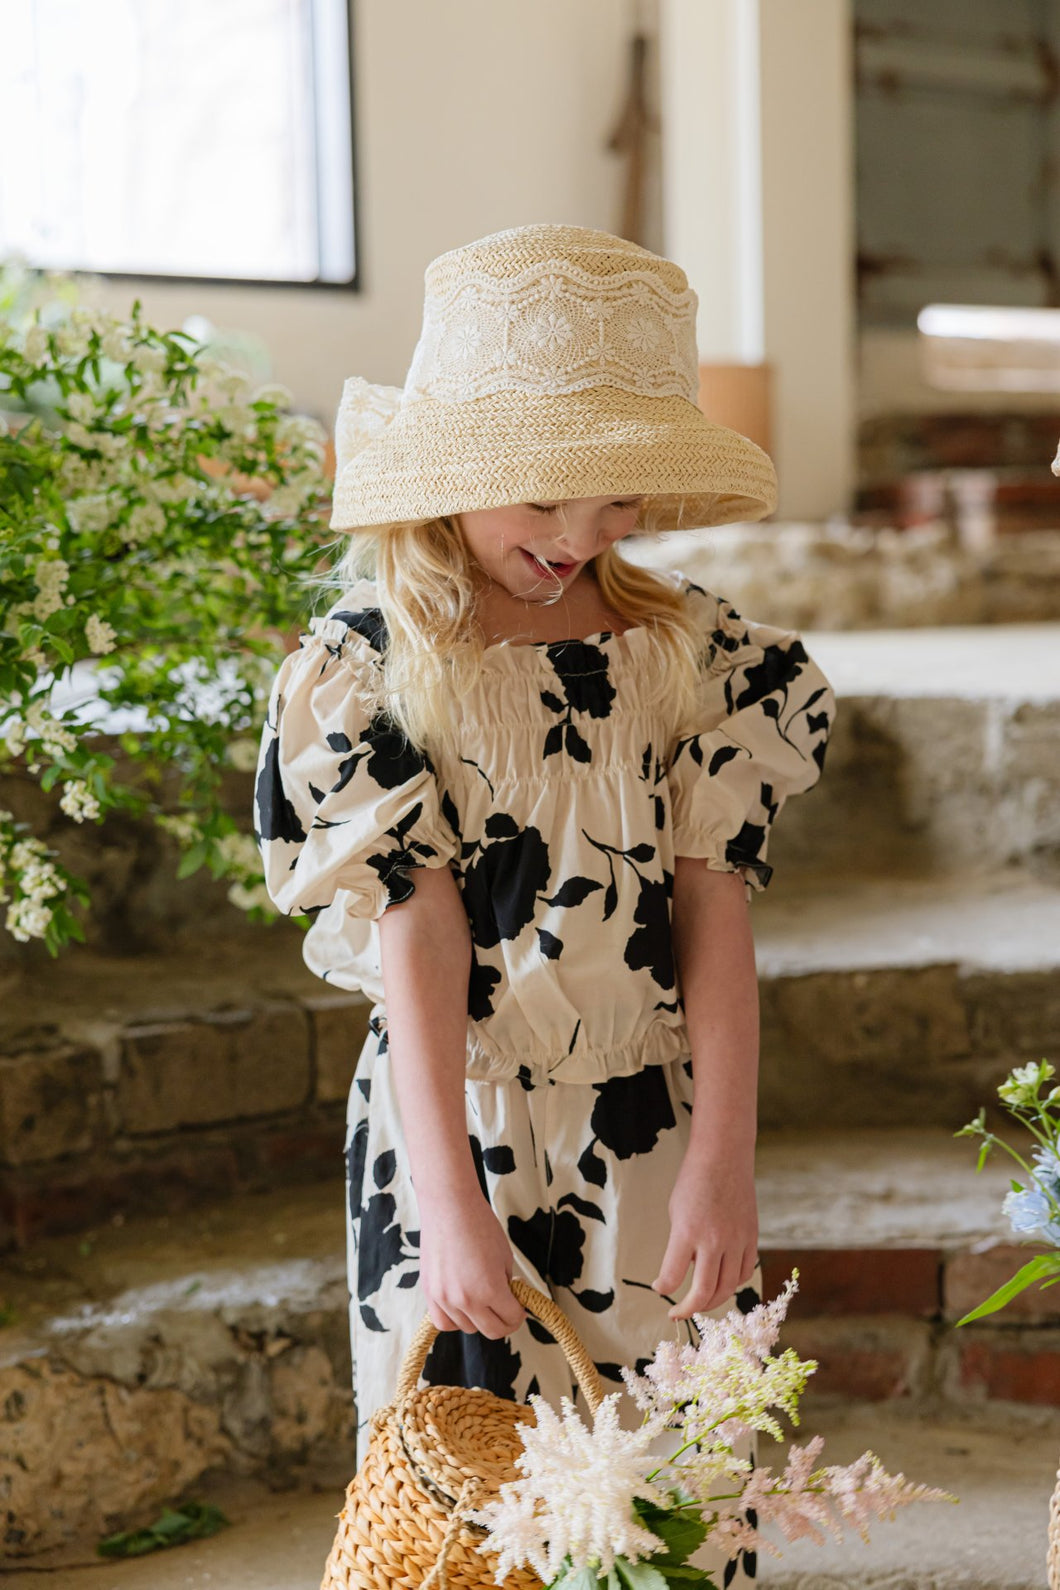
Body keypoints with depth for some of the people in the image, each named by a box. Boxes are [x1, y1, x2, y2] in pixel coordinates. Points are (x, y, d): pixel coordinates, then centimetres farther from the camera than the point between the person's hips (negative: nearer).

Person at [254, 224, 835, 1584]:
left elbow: (717, 912, -3)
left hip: (656, 1144, 2)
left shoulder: (692, 651, 1)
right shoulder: (366, 667, -6)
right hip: (458, 1133, -2)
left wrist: (722, 1167, -11)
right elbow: (417, 934, -13)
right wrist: (451, 1205, -18)